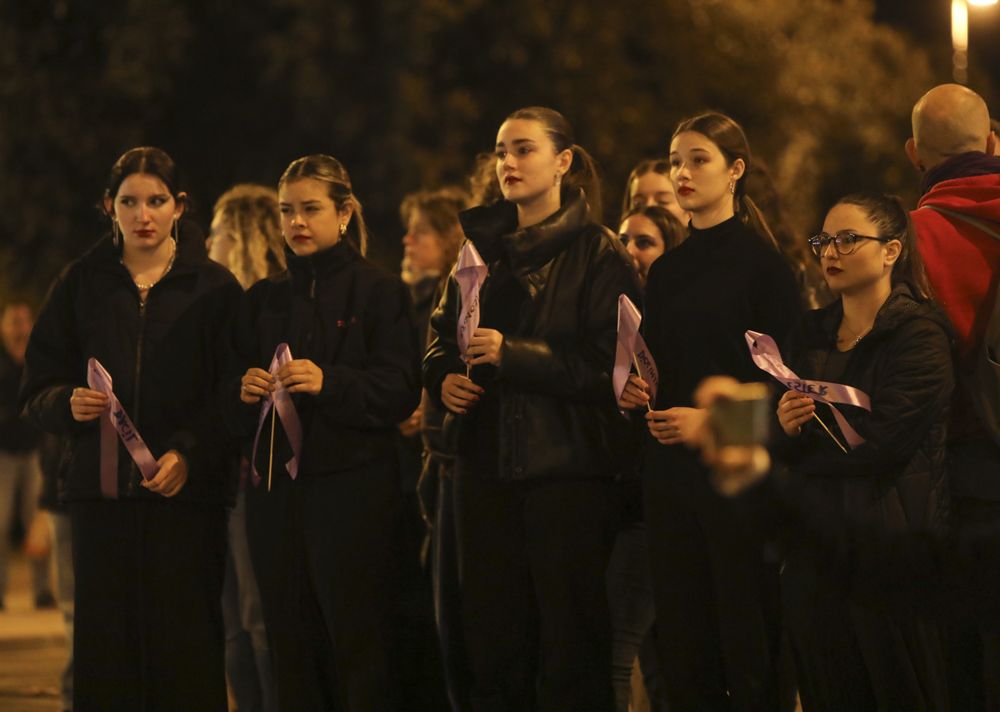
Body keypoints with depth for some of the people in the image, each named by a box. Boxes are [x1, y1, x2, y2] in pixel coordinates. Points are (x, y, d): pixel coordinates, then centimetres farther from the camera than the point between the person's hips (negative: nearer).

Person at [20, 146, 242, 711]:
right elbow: (37, 392, 11)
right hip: (103, 495, 2)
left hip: (186, 495, -2)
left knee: (185, 650, -6)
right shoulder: (81, 284, 11)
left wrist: (190, 454, -17)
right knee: (107, 649, -2)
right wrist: (69, 403, -11)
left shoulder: (213, 288, 4)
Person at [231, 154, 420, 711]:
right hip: (277, 491, 5)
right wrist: (245, 391, -8)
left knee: (356, 643, -8)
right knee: (292, 644, 2)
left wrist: (330, 383, -22)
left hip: (353, 490, -4)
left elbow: (402, 391, -8)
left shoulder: (379, 291, 3)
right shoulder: (264, 301, 16)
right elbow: (234, 411, 15)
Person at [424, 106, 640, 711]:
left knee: (570, 644, -4)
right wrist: (443, 377, 1)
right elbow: (441, 335, 23)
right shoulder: (484, 248, 15)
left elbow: (609, 363, -12)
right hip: (489, 466, 5)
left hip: (569, 467, -5)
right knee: (493, 635, 5)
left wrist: (513, 355, -19)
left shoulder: (598, 254, -4)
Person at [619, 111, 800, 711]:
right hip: (672, 474, 6)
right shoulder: (667, 272, 14)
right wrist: (635, 392, 1)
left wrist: (713, 419, -17)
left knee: (747, 640, -5)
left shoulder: (761, 262, -5)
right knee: (682, 640, 5)